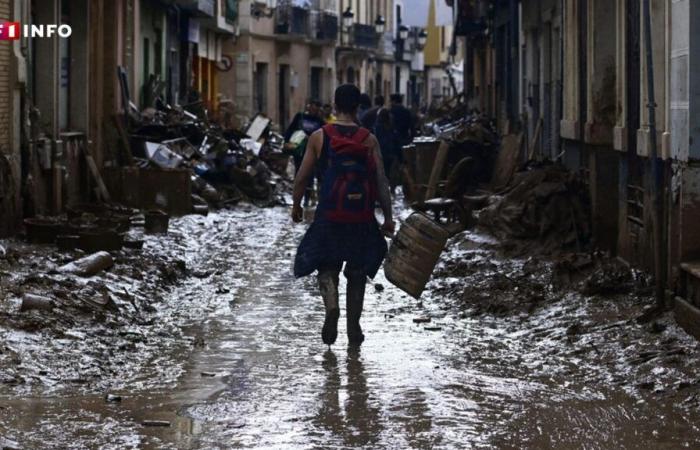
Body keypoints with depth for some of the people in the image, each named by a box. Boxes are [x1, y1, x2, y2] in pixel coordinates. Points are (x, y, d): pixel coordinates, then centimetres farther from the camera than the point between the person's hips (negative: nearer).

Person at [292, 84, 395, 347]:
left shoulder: (319, 137, -3)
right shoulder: (369, 140, -2)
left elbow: (302, 178, 0)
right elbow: (382, 182, -4)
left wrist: (296, 206, 16)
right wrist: (388, 217, 3)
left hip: (329, 216, -1)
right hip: (362, 217, 1)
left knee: (327, 267, 11)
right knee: (357, 272, 15)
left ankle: (332, 308, -17)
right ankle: (354, 329, 18)